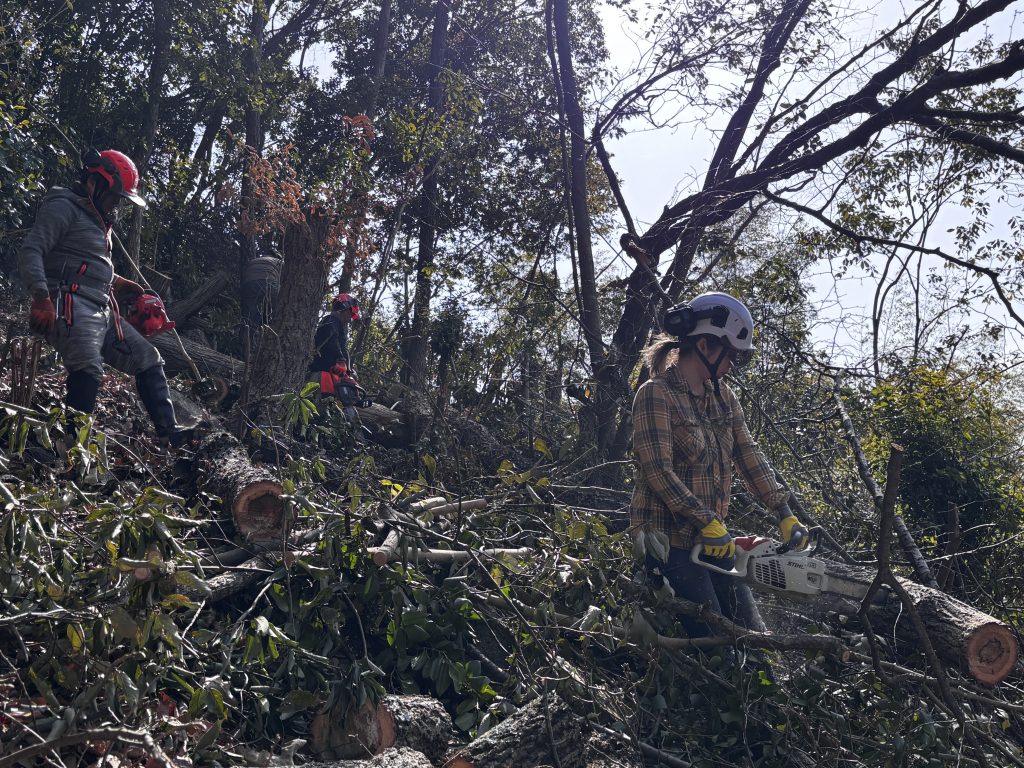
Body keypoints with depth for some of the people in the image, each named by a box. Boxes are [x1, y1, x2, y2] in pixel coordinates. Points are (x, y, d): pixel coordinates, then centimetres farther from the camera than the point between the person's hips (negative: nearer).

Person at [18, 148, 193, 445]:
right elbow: (30, 251, -16)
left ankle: (169, 431, 12)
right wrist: (41, 297, -28)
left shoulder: (96, 218, 24)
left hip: (102, 312, 10)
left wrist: (114, 281, 20)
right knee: (88, 370, -29)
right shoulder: (64, 207, -5)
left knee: (148, 359, 10)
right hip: (72, 307, -10)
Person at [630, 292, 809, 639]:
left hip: (714, 537, 8)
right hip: (669, 540, -8)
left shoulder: (722, 396, 10)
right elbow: (658, 471, -19)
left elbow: (748, 455, 9)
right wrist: (708, 522, -22)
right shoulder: (656, 394, -13)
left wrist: (785, 515, 1)